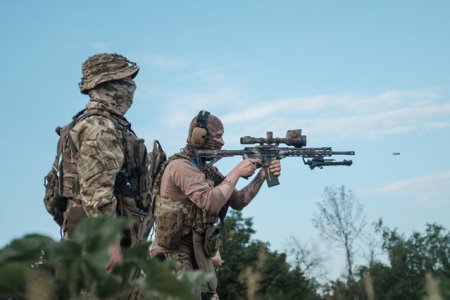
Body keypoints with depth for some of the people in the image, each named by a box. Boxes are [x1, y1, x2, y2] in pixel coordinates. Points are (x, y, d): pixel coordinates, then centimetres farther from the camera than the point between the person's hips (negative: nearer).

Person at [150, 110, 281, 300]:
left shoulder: (207, 170, 13)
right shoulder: (180, 166, -15)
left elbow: (237, 202, 13)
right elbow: (211, 203, -26)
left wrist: (261, 177, 0)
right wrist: (237, 172, -17)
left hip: (200, 260, 9)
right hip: (179, 261, -9)